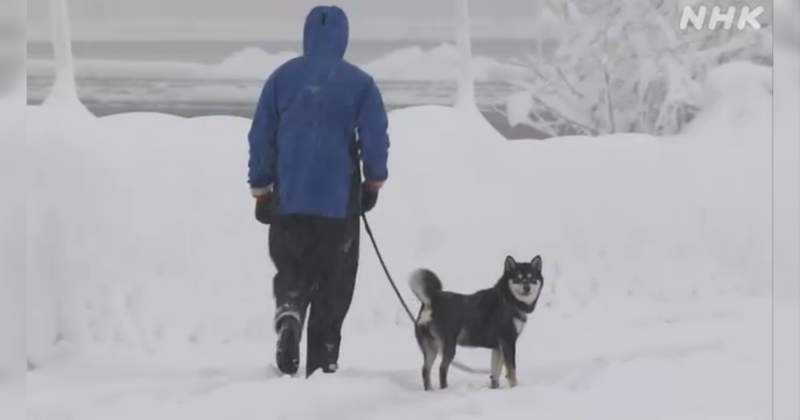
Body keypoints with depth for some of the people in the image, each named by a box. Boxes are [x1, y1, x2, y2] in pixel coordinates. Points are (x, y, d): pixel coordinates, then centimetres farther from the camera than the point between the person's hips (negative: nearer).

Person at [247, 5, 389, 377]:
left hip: (289, 199, 1)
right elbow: (376, 138, -4)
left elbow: (260, 136, 4)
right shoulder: (359, 83, -3)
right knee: (333, 282, 8)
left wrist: (261, 189, 12)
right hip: (339, 200, -1)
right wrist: (374, 182, 13)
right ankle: (322, 361, 6)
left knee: (292, 272, 14)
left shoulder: (283, 77, 2)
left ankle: (288, 314, -17)